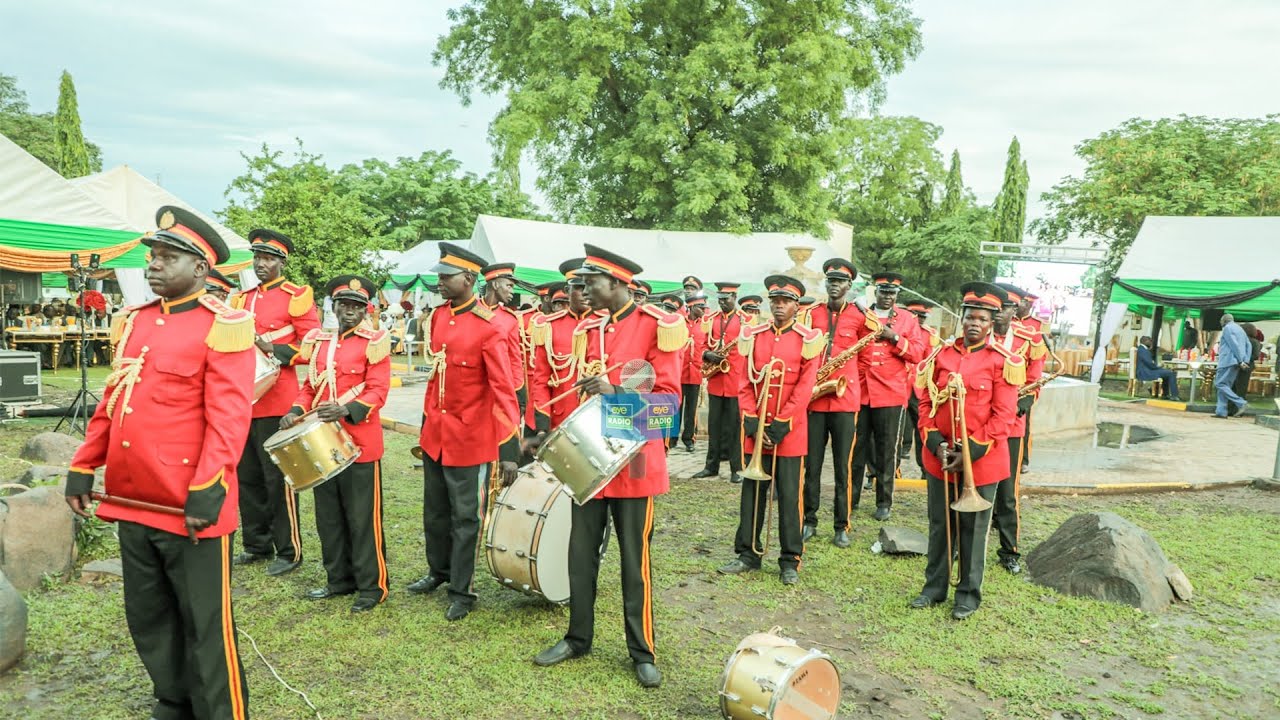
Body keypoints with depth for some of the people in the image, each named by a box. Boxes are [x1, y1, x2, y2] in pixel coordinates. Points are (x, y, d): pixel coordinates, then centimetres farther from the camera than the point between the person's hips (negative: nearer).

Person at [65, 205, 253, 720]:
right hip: (131, 501, 8)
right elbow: (110, 402, 17)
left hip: (190, 507, -7)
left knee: (205, 627, 6)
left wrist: (207, 488, -24)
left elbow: (228, 417, -18)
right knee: (148, 621, 20)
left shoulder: (221, 326, -12)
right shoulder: (132, 321, 11)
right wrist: (83, 467, 14)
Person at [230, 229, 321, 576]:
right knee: (248, 476, 14)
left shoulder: (297, 297, -5)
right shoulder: (242, 299, 15)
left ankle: (289, 551, 11)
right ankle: (257, 545, 27)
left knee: (278, 479, -1)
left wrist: (275, 351, -20)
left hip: (277, 402, -7)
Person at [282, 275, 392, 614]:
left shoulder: (374, 342, -6)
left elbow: (377, 392, -13)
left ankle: (372, 585, 14)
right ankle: (339, 579, 28)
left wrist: (347, 410, -29)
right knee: (329, 517, 14)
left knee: (363, 518, 1)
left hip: (360, 444, -6)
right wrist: (297, 411, -1)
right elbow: (310, 385, 17)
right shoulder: (319, 342, 11)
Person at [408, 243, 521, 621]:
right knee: (435, 511, 21)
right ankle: (438, 571, 42)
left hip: (470, 440, -7)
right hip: (435, 435, 7)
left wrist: (509, 452, -20)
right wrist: (426, 426, 19)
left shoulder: (489, 328, -18)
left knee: (465, 518, 6)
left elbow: (504, 391, -18)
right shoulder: (438, 316, 4)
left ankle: (462, 591, 21)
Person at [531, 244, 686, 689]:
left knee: (635, 559, 5)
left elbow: (667, 396, -11)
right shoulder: (588, 329, 10)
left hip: (632, 458, -5)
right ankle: (578, 637, 30)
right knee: (582, 552, 13)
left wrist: (616, 393, -23)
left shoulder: (657, 326, -8)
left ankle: (642, 651, 21)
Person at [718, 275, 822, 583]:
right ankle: (748, 553, 23)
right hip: (755, 430, 3)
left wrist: (779, 425, -13)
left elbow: (804, 389, -8)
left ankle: (790, 561, 16)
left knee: (789, 496, 4)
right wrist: (752, 423, -6)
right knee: (752, 492, 10)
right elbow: (745, 384, 5)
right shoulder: (753, 336, 6)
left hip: (790, 431, -3)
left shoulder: (808, 339, -3)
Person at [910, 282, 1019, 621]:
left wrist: (972, 452, -14)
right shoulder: (940, 355, 4)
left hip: (982, 460, -3)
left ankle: (969, 593, 25)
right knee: (940, 524, 14)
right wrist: (935, 443, -8)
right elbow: (926, 402, 5)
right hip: (940, 457, 3)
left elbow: (1003, 416, -9)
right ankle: (935, 587, 29)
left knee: (973, 528, 10)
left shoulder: (1003, 362, -6)